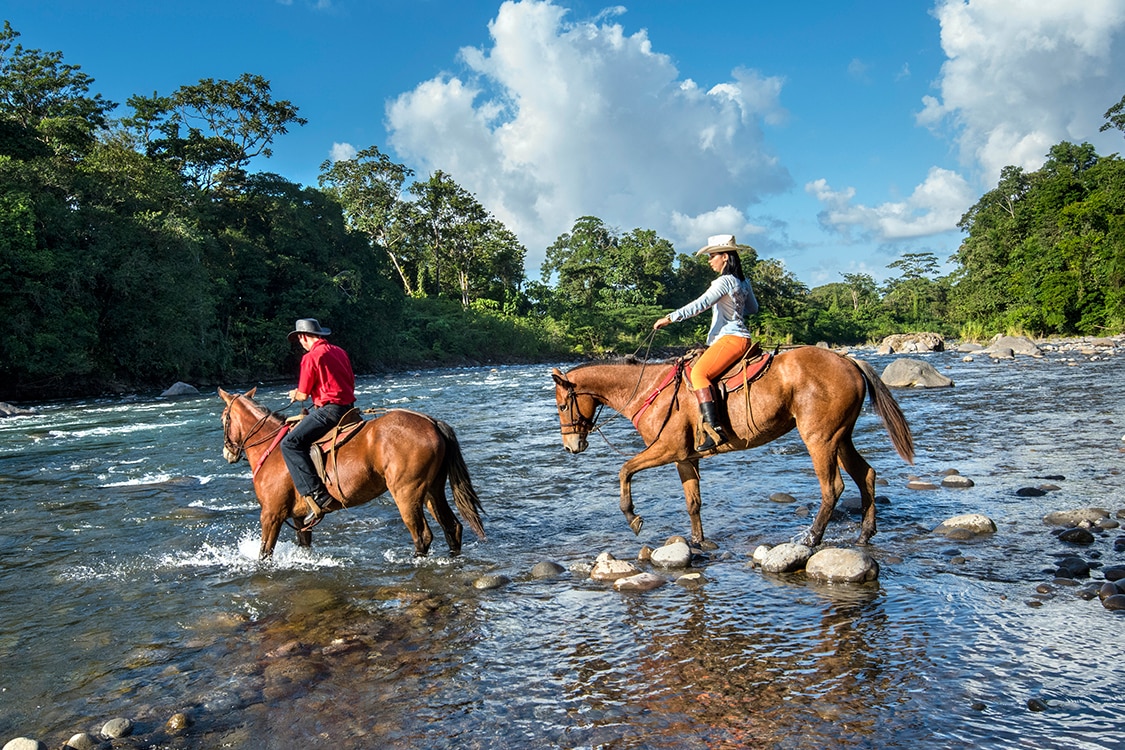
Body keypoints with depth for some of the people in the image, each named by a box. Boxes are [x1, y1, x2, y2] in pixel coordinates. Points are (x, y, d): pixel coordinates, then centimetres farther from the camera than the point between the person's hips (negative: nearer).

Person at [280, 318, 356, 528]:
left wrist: (294, 394, 14)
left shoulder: (311, 357, -10)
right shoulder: (339, 352, 15)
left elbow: (303, 395, -8)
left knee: (290, 444, -14)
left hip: (329, 410, -10)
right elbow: (351, 383, 23)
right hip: (348, 406, 10)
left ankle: (316, 494, -25)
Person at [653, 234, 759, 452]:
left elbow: (701, 304, -21)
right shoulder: (743, 282, 18)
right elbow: (753, 308, 34)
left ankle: (714, 429, -38)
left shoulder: (725, 281, -10)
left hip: (730, 338, -11)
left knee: (698, 373, -25)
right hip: (740, 337, 11)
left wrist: (670, 318, -23)